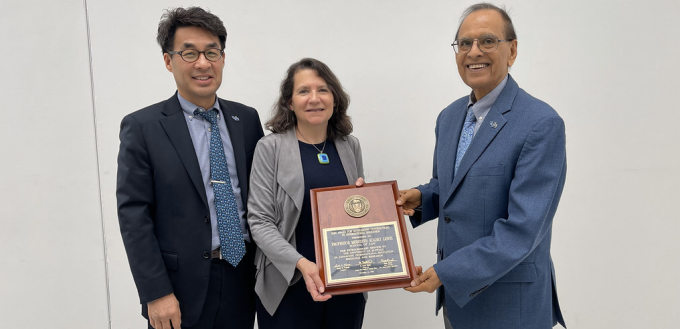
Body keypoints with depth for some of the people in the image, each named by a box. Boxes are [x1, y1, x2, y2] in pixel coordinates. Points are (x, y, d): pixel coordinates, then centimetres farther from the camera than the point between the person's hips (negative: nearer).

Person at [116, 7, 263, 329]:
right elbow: (133, 215, -9)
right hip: (182, 287, -3)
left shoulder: (247, 119, 4)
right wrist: (156, 294, -13)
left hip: (242, 279, 4)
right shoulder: (141, 127, -7)